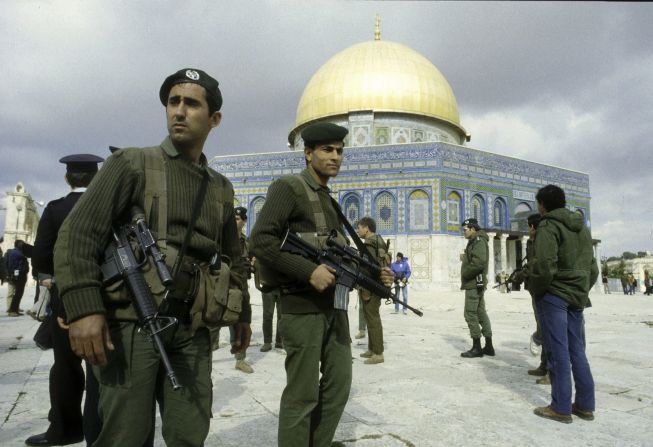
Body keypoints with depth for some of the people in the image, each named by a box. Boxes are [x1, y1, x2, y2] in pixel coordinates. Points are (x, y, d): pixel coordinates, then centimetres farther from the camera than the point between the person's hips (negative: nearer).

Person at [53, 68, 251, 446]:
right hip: (133, 323, -4)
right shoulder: (132, 164, 1)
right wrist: (84, 309, -19)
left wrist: (242, 313, 18)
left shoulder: (221, 189, 14)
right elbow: (77, 235, -8)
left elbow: (233, 258, 22)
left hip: (192, 331, 4)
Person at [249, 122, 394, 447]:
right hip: (302, 308, -8)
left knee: (338, 386, 15)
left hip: (335, 307, 8)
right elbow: (260, 242, -19)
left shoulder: (330, 200, 17)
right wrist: (309, 272, -22)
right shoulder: (288, 188, -7)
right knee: (303, 395, 1)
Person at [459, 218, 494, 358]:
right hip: (477, 283, 10)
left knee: (470, 314, -7)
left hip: (474, 283, -10)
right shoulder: (474, 241, 19)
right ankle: (489, 346, 16)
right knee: (481, 313, 11)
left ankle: (476, 348, -3)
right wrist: (465, 258, 5)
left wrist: (465, 274, -15)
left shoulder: (479, 241, -12)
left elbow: (479, 262, -24)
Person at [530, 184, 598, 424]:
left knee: (558, 352, -2)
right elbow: (593, 268, 15)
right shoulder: (583, 228, 14)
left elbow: (544, 267, -20)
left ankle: (561, 408, 4)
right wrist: (582, 292, 18)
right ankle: (585, 405, 17)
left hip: (554, 296, -7)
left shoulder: (548, 227, -11)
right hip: (577, 297, 7)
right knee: (577, 351, 13)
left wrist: (536, 291, -6)